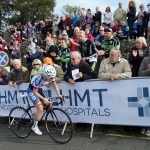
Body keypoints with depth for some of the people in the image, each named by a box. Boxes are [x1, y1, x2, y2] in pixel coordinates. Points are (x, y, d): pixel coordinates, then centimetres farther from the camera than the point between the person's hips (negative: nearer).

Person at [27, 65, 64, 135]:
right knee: (40, 109, -16)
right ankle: (34, 126, 2)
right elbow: (35, 92, -28)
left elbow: (55, 84, -6)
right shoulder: (38, 79, -37)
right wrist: (44, 99, -32)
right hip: (32, 91, -7)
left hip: (39, 89, 7)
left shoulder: (50, 76, -21)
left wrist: (59, 95, -15)